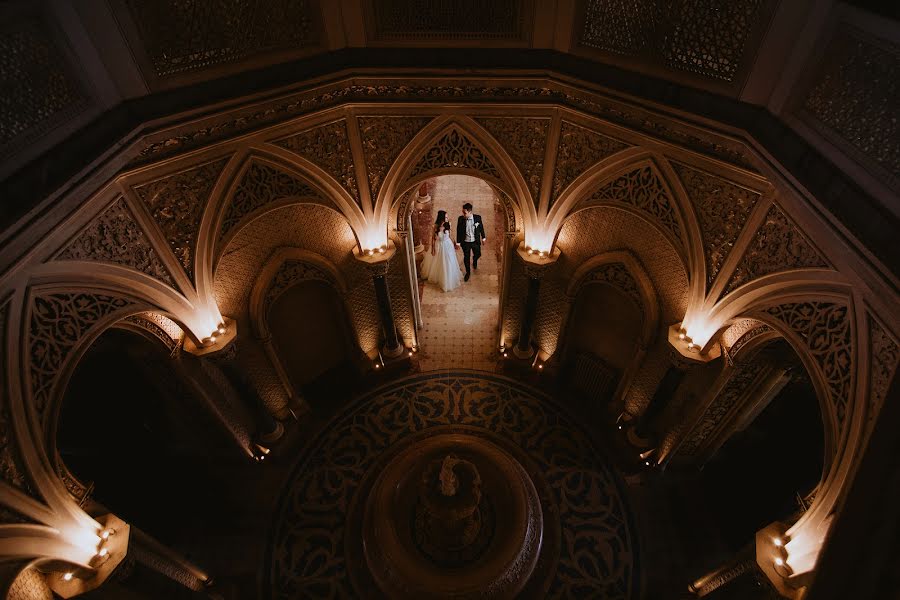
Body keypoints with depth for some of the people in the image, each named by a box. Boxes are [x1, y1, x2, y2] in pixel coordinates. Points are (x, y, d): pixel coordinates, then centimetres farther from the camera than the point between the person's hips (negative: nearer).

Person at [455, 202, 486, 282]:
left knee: (478, 255, 19)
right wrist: (458, 242, -3)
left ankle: (474, 261, 57)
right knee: (466, 257, 12)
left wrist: (483, 237, 9)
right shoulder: (461, 219, -17)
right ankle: (468, 272, 34)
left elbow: (481, 228, 0)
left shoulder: (478, 217, -16)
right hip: (465, 242, -1)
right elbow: (458, 231, -7)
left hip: (475, 242, 1)